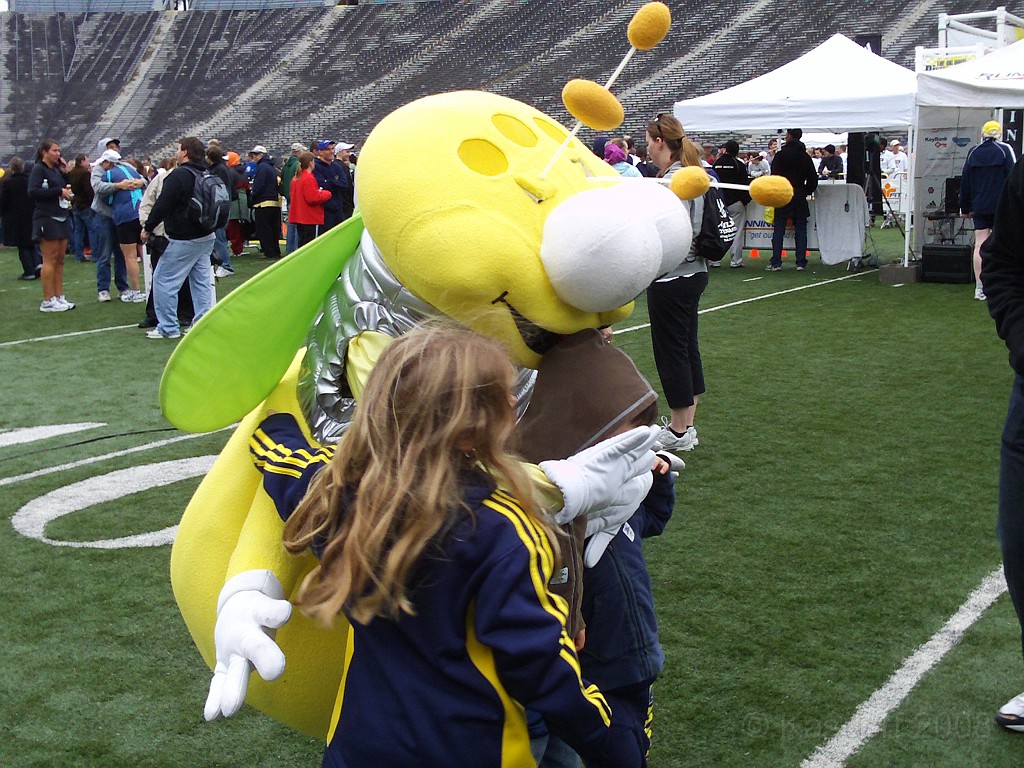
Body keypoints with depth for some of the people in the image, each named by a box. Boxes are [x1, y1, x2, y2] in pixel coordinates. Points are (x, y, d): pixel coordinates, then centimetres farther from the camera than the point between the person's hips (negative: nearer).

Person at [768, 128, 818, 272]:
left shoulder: (781, 155, -7)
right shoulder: (805, 156, 8)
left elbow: (774, 176, -11)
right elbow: (813, 179, 10)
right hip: (800, 198, 4)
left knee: (779, 230, 0)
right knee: (801, 230, 7)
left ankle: (776, 263, -4)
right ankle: (801, 262, 4)